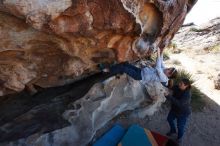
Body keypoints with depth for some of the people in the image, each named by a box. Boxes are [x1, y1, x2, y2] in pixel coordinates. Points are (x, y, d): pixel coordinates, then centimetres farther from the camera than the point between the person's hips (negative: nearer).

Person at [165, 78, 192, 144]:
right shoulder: (177, 87, -16)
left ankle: (179, 137, 44)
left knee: (180, 126, 12)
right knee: (169, 119, 23)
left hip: (183, 113, -6)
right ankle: (173, 130, 53)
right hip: (174, 109, 7)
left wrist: (168, 96, -48)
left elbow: (179, 103, -43)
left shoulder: (187, 94, -35)